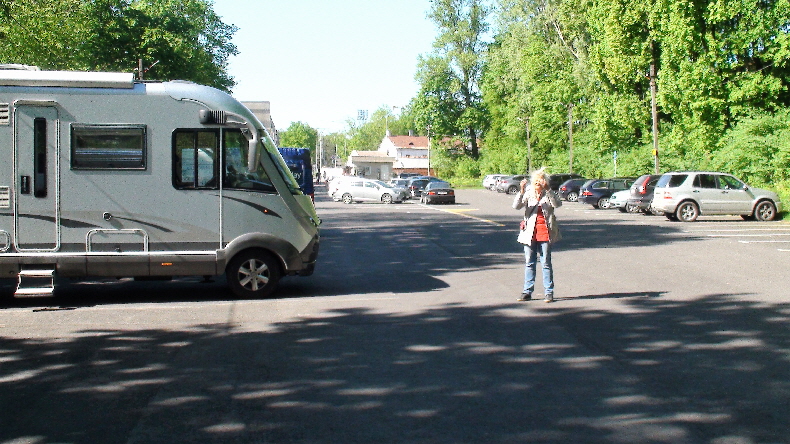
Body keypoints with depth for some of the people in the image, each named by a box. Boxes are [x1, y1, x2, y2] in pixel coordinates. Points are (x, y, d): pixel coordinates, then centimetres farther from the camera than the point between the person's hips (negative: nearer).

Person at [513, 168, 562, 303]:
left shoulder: (549, 194, 3)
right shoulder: (528, 194, 5)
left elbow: (557, 204, -17)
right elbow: (516, 206, -9)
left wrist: (548, 190, -27)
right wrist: (521, 192, -24)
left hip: (545, 232, -2)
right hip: (530, 232, 2)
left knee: (546, 263, 1)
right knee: (530, 263, 8)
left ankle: (548, 292, 6)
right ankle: (527, 291, 13)